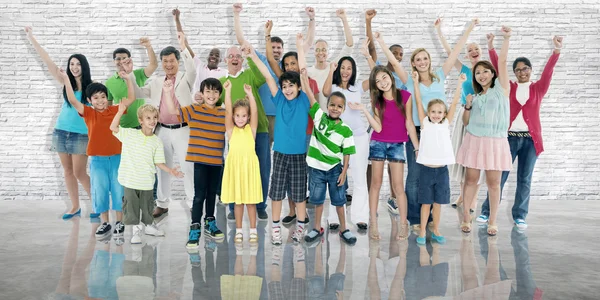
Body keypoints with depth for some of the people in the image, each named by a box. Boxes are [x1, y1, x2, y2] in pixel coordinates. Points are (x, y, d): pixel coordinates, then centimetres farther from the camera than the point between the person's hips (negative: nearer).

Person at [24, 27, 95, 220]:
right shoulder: (66, 83, 4)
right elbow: (47, 61, 4)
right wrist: (31, 38, 4)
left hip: (81, 135, -4)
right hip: (61, 132, 4)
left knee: (79, 173, -3)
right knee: (68, 171, 8)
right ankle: (75, 207, 19)